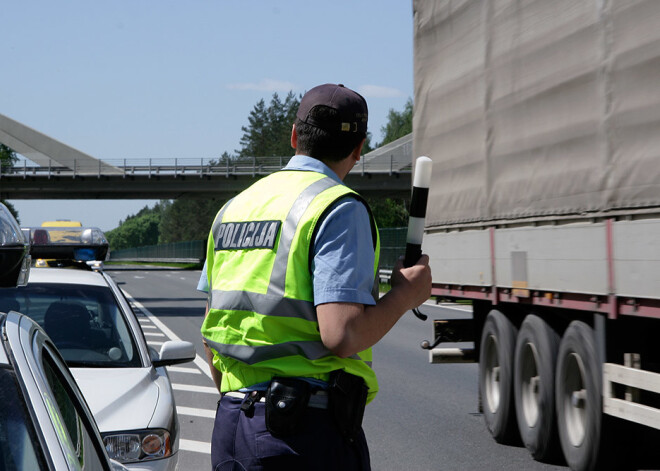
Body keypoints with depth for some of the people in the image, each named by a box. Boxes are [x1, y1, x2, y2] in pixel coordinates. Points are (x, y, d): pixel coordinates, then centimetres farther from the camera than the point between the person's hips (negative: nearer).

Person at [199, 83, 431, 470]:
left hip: (230, 424, 8)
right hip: (306, 431, -7)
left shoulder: (234, 207, 14)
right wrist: (405, 295, -3)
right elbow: (342, 335, -19)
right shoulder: (340, 209, -8)